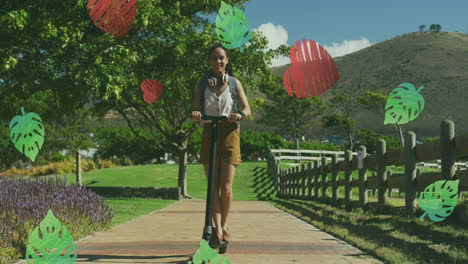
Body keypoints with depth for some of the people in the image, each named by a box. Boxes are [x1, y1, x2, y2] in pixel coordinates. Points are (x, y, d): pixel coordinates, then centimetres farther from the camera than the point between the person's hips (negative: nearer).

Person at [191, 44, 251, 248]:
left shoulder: (234, 83, 9)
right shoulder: (203, 84, 11)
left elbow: (247, 109, 2)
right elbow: (194, 111, 4)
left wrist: (239, 115, -21)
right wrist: (195, 114, -21)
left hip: (229, 134, -1)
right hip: (209, 134, 1)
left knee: (226, 187, -4)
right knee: (213, 186, -5)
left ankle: (223, 225, 14)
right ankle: (217, 228, -9)